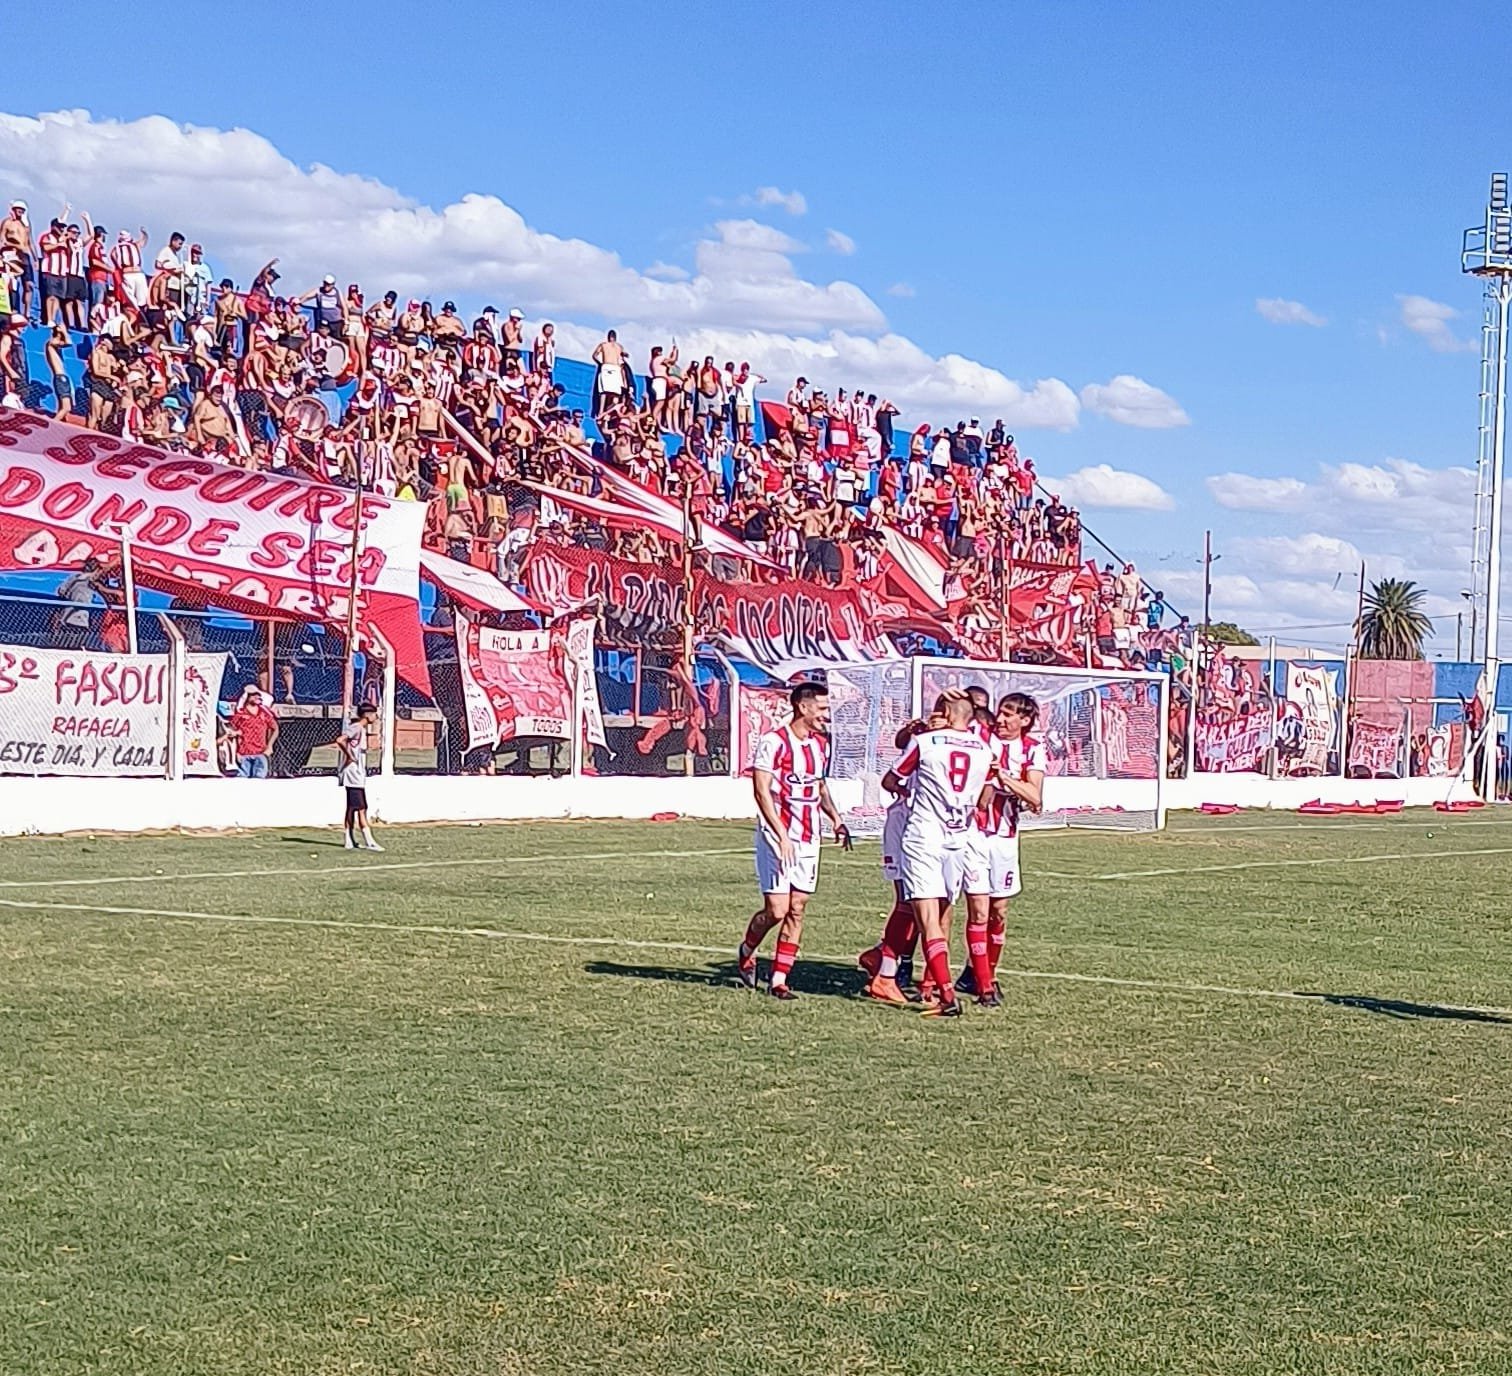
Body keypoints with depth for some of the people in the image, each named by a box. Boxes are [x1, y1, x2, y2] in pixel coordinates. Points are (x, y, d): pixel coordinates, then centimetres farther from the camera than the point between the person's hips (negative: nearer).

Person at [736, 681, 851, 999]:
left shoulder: (821, 745, 12)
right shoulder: (774, 742, -12)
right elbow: (761, 791, -16)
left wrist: (836, 819, 13)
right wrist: (782, 835, -21)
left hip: (808, 840, 7)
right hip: (777, 837, -7)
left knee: (797, 910, 3)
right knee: (777, 910, -8)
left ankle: (779, 979, 8)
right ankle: (746, 952, 21)